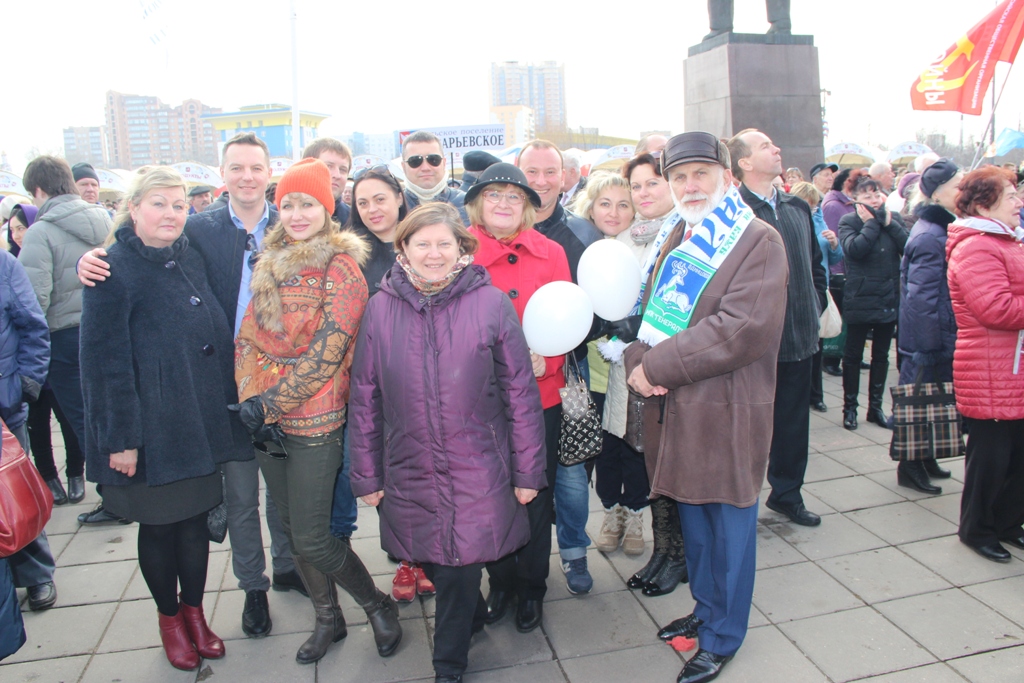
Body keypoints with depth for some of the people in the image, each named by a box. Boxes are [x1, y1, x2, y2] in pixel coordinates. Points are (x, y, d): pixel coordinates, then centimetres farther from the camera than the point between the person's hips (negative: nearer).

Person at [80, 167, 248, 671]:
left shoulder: (191, 260, 8)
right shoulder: (113, 270, -11)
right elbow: (105, 361, -14)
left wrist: (223, 407, 11)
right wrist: (120, 436, -15)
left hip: (202, 424, 5)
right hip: (151, 430, -5)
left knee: (196, 521, 14)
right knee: (158, 527, 11)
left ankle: (194, 611, 34)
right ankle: (169, 618, 33)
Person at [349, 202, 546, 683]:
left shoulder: (491, 304, -6)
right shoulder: (381, 309, 0)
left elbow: (521, 392, -3)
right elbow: (364, 399, 5)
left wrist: (528, 471, -2)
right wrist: (366, 475, 6)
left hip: (476, 472, -2)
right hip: (409, 473, 3)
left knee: (458, 570, 2)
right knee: (432, 564, 15)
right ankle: (474, 614, 47)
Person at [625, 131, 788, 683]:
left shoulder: (758, 240, -10)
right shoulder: (677, 239, 13)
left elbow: (746, 327, -23)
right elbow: (652, 312, 13)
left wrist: (658, 365, -20)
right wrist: (639, 359, -10)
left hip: (728, 412, -7)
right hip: (676, 408, 7)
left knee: (729, 527, 9)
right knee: (693, 519, 21)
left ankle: (722, 637, 28)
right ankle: (706, 608, 42)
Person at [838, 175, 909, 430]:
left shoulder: (893, 218, 6)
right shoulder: (848, 221, -6)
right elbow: (854, 249, -25)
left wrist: (889, 223, -13)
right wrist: (873, 222, -15)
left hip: (888, 299, 4)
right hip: (859, 300, -4)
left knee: (881, 356, 13)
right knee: (853, 355, 6)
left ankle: (875, 406, 25)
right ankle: (849, 407, 18)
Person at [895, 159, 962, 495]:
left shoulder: (939, 229, 11)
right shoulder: (930, 238, -20)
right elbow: (921, 297, -22)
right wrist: (930, 347, -21)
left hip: (938, 337, 10)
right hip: (928, 339, -10)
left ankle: (924, 460, 31)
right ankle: (911, 467, 15)